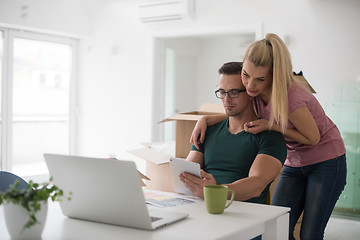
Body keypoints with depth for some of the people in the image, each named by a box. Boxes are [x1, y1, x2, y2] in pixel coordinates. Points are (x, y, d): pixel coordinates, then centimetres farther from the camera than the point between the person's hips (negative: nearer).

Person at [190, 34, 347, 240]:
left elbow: (313, 138, -17)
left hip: (327, 162, -6)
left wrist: (270, 126, -23)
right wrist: (205, 120, -7)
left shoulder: (290, 97, -32)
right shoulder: (254, 90, -11)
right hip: (295, 163, 6)